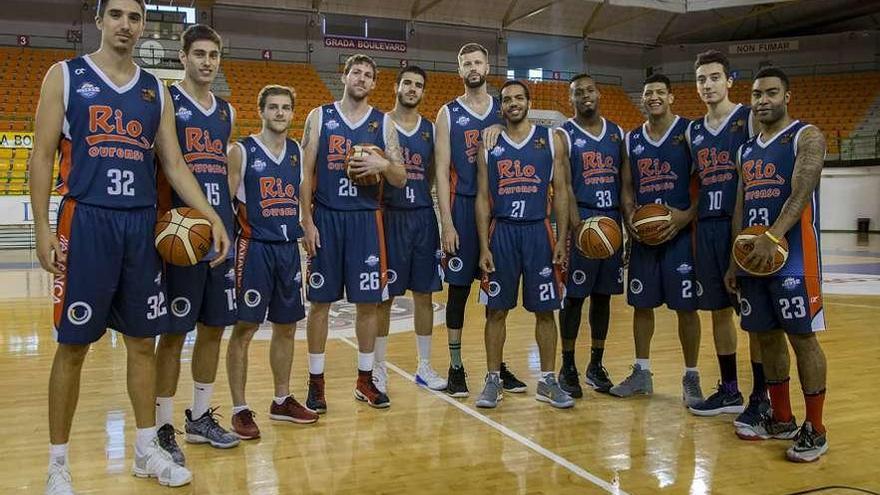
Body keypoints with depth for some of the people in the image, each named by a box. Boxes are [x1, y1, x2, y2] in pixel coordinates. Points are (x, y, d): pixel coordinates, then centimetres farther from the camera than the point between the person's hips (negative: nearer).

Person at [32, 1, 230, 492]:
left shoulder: (156, 89, 13)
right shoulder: (65, 75, 3)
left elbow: (174, 163, 11)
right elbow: (43, 156, -1)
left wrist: (212, 216, -1)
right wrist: (43, 229, -10)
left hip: (142, 224, 4)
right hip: (86, 221, -4)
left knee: (144, 341, 9)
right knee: (73, 346, 2)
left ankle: (147, 449, 23)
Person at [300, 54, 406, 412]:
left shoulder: (383, 123, 7)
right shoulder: (320, 117, 4)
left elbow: (401, 180, 6)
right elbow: (305, 173, 1)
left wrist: (384, 165, -16)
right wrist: (307, 221, -7)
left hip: (366, 218, 1)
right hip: (325, 217, -1)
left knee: (368, 301, 5)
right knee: (320, 301, 3)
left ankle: (365, 380, 19)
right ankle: (316, 382, 15)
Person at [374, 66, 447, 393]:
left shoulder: (431, 130, 9)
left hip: (423, 217, 4)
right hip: (390, 216, -3)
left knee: (424, 294, 9)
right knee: (384, 296, 2)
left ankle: (424, 366, 20)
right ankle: (379, 367, 15)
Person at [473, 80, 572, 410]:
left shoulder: (550, 139, 5)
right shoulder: (489, 144, 6)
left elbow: (561, 191, 3)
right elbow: (482, 197, 5)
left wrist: (561, 240, -4)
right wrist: (484, 246, -3)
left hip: (538, 231, 0)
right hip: (501, 232, 0)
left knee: (545, 310, 5)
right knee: (496, 310, 5)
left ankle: (547, 381, 18)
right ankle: (493, 380, 17)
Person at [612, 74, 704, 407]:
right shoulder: (632, 139, 11)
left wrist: (687, 216, -19)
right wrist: (629, 216, -4)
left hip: (681, 232, -4)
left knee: (686, 307, 1)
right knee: (641, 304, 10)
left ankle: (691, 377, 14)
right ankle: (641, 373, 22)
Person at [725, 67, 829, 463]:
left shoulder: (806, 137, -2)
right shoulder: (747, 150, 18)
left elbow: (800, 195, -17)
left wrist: (773, 238, -31)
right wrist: (734, 261, 12)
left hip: (793, 256, -7)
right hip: (753, 256, 7)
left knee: (802, 337, -3)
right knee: (766, 336, 11)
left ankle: (815, 430, 8)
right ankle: (781, 419, 24)